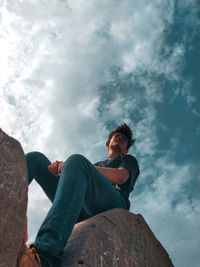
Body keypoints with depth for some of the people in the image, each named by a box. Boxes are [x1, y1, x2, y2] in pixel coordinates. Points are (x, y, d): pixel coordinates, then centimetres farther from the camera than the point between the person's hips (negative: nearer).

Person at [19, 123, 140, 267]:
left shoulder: (129, 160, 33)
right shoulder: (96, 164, 45)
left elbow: (121, 177, 6)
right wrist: (59, 167, -1)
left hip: (112, 206, -5)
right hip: (81, 213, 5)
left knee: (77, 161, -34)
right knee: (35, 158, -1)